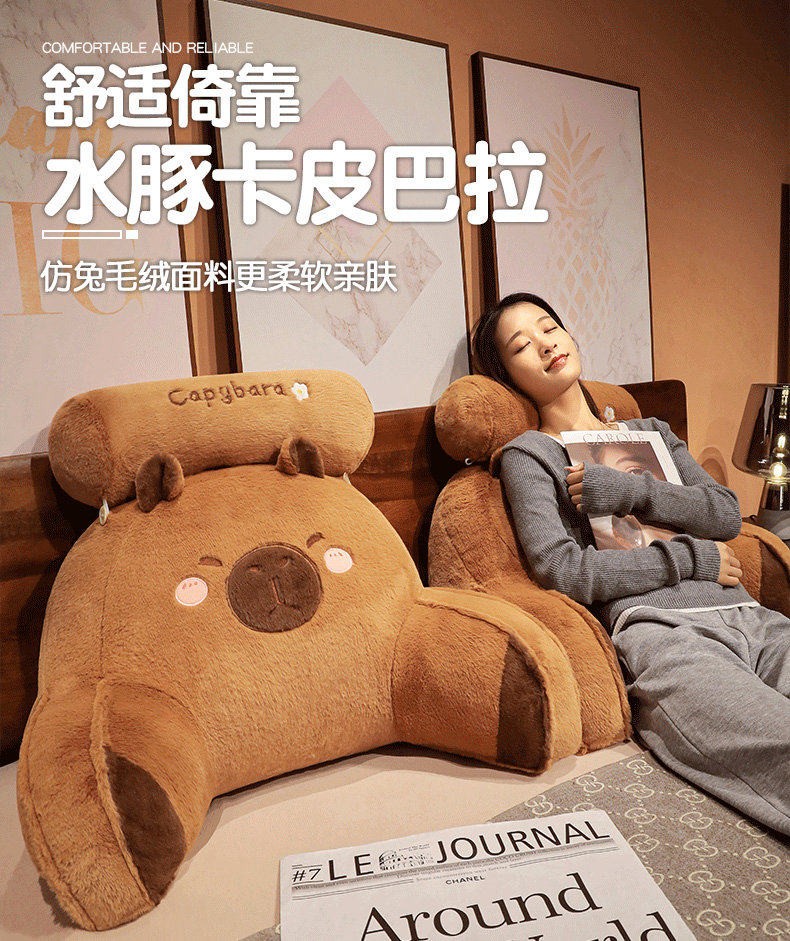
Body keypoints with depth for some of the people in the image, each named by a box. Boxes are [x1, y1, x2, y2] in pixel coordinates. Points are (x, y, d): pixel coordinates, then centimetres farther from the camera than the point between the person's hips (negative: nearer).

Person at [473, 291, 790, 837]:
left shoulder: (651, 433, 27)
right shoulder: (528, 454, 8)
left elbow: (727, 515, 12)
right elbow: (562, 570, -7)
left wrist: (629, 490, -5)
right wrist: (692, 557, -2)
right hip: (663, 632, -6)